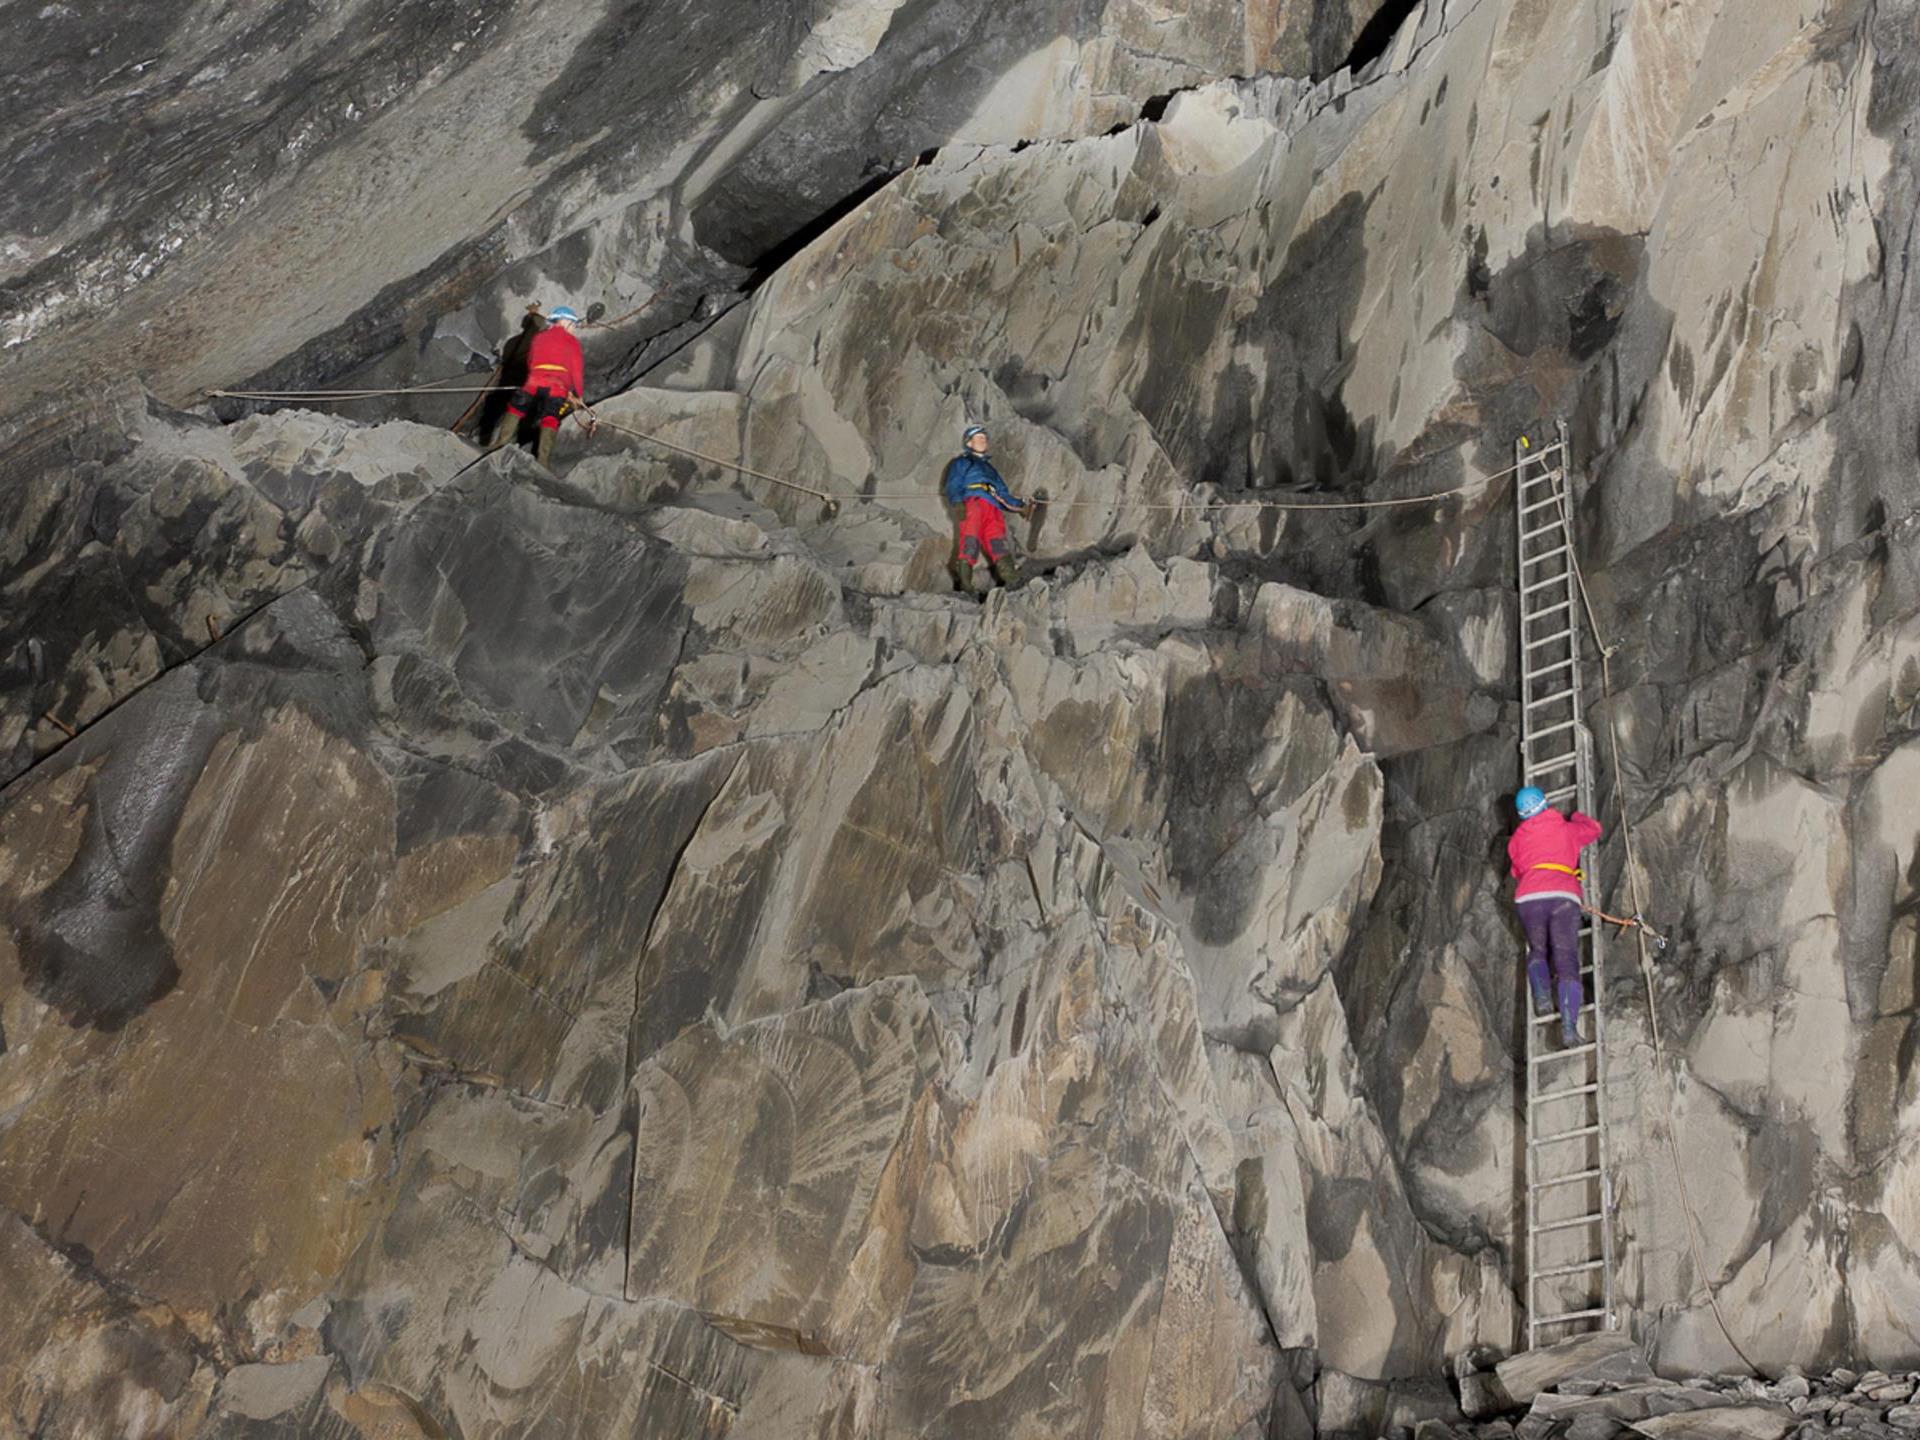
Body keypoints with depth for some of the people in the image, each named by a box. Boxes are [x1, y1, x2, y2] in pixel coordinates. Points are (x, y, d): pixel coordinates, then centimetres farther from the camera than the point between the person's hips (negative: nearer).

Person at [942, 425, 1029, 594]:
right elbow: (953, 487, 9)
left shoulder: (989, 467, 42)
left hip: (994, 508, 4)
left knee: (996, 541, -20)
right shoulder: (960, 463, 26)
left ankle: (1008, 575, -43)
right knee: (970, 539, -26)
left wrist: (1020, 504, 16)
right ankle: (964, 579, -38)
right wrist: (958, 503, -11)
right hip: (974, 502, -4)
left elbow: (1003, 493, 33)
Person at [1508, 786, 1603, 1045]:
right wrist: (1574, 816, 55)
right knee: (1567, 960, -4)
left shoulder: (1516, 839, 20)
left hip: (1528, 898, 1)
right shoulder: (1566, 829, 18)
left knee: (1537, 951, 23)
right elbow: (1594, 828, 36)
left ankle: (1541, 995, -5)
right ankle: (1569, 1024, -20)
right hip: (1564, 897, -1)